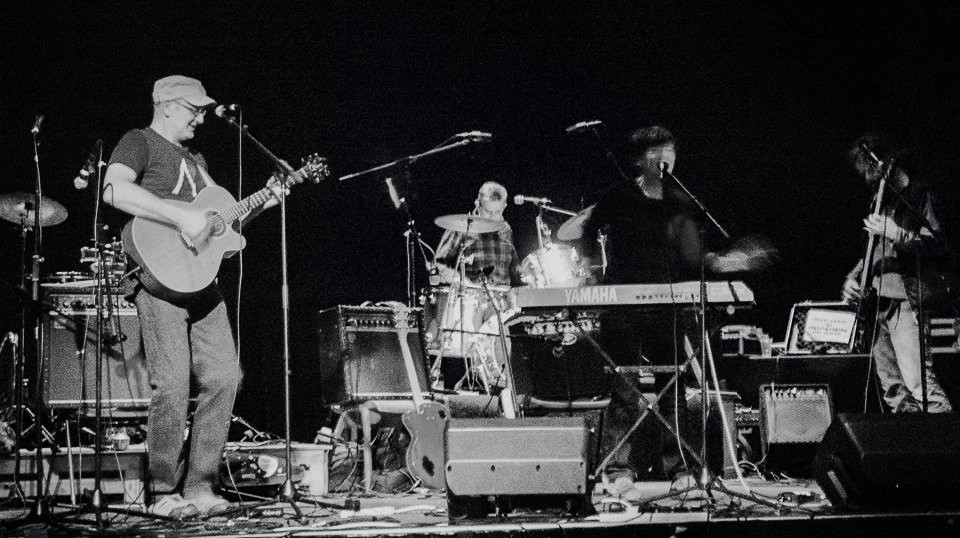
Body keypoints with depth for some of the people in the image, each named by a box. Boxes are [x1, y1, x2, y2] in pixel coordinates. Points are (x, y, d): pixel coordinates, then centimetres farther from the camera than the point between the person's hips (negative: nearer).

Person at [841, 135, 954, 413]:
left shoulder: (921, 196, -4)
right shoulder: (881, 200, 19)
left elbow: (937, 244, -15)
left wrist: (895, 234, -24)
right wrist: (853, 277, 12)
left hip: (905, 299, -8)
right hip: (879, 301, 8)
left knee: (917, 380, -18)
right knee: (893, 389, 7)